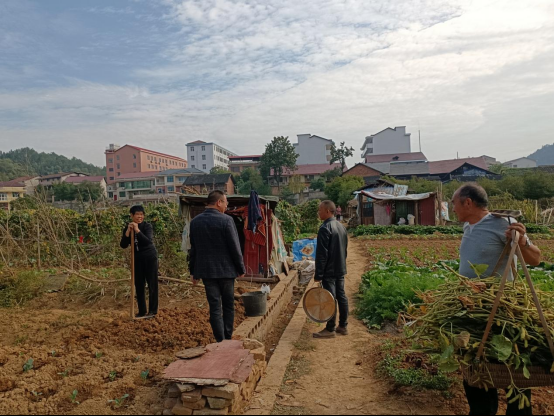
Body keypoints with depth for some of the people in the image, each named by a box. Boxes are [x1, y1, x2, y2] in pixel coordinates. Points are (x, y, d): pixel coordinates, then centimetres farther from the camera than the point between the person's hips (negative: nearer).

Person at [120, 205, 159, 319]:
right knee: (139, 286, 9)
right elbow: (123, 245, -8)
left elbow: (149, 241, -26)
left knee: (152, 284, -1)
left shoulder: (147, 226, -10)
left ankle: (153, 311, 7)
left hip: (150, 257, -5)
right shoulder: (127, 228, 2)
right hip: (137, 259, 5)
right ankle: (142, 311, 20)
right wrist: (128, 231, -19)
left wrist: (137, 230, -31)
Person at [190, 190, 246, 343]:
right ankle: (228, 338, 19)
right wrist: (241, 268, 0)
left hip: (206, 270, 4)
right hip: (225, 269, -3)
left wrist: (193, 272, 16)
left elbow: (193, 248, 8)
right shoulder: (226, 220, -14)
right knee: (228, 305, 13)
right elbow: (234, 247, -12)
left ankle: (220, 341, 9)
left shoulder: (195, 222, 2)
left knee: (214, 307, 7)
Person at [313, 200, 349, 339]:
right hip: (340, 269, 9)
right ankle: (343, 326, 22)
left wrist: (318, 275, -16)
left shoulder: (325, 228, -18)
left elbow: (321, 254, -19)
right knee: (341, 296, 13)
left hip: (329, 271, -9)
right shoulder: (342, 227, 10)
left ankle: (330, 330, 5)